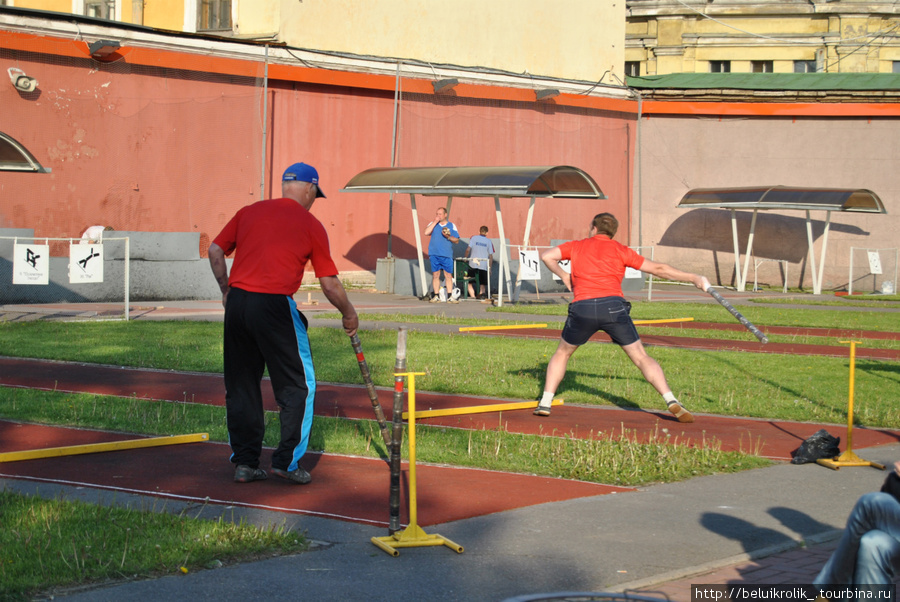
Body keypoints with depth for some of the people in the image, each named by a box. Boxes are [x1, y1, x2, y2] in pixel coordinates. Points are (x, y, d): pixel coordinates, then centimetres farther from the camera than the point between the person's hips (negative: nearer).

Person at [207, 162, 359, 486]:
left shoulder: (249, 212, 14)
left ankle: (244, 462, 17)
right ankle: (287, 460, 4)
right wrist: (348, 314, 16)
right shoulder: (311, 225, 3)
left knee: (241, 384, 14)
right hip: (275, 305, -5)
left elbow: (215, 251, 11)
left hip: (237, 301, 5)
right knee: (298, 384, 8)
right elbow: (329, 283, 2)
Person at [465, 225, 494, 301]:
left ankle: (472, 296, -12)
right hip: (484, 266, 1)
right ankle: (482, 292, -20)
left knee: (469, 282, 9)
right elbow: (491, 256, 5)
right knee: (482, 284, 10)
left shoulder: (473, 238, 4)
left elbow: (468, 249, -6)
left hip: (473, 264, -1)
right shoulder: (489, 241, 7)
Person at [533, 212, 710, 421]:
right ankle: (672, 402, -10)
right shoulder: (620, 250, 17)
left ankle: (545, 403, 16)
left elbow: (546, 256, 10)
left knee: (562, 353, 23)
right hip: (613, 306, 0)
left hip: (582, 308, 1)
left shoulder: (577, 246, 20)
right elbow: (658, 269, 16)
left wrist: (563, 275, 25)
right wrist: (693, 278, 22)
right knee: (642, 358, 4)